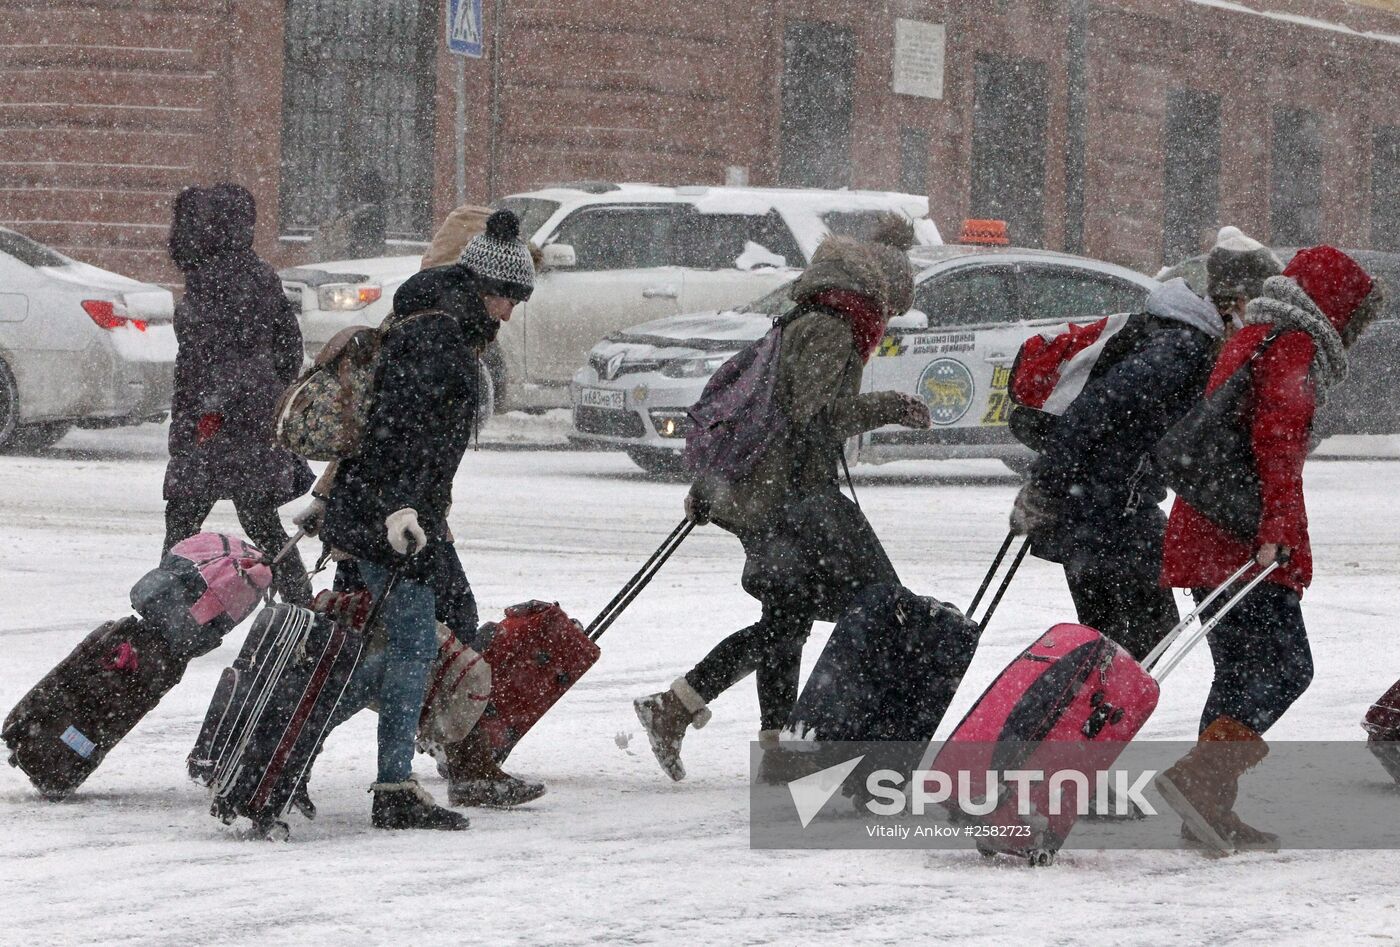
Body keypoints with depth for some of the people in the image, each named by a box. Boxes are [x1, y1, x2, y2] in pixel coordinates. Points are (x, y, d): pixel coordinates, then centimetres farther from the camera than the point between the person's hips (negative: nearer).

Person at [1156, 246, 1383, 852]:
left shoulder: (1248, 341, 24)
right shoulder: (1295, 347, -6)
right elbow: (1277, 438, -19)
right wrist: (1278, 526, -26)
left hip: (1202, 539, 10)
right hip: (1248, 544, -10)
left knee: (1242, 673, 13)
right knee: (1287, 668, -12)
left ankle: (1210, 810, 9)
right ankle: (1200, 774, -26)